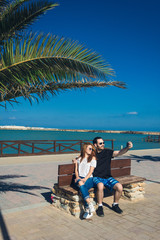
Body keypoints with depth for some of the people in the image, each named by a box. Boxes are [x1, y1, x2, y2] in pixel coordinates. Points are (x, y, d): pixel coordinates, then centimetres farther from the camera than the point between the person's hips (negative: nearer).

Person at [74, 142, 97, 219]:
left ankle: (87, 209, -39)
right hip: (79, 178, 2)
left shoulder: (93, 158, 12)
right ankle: (90, 205, -43)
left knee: (83, 186, -37)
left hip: (89, 178, -2)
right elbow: (76, 169, 16)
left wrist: (85, 179, -14)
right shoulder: (79, 158, 22)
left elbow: (91, 171, 1)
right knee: (80, 183, -36)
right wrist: (77, 177, -5)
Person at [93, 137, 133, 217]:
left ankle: (115, 205, 8)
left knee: (119, 187, -20)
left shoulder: (107, 152, 2)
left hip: (107, 177, 3)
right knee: (100, 185, -36)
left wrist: (127, 148, -31)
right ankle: (100, 207, -13)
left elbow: (119, 153, -13)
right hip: (97, 177, -2)